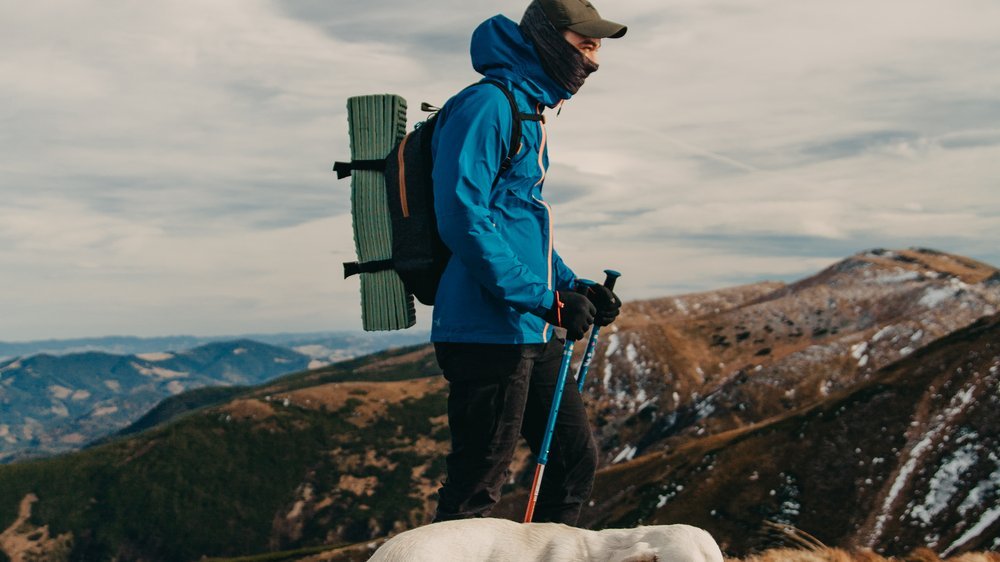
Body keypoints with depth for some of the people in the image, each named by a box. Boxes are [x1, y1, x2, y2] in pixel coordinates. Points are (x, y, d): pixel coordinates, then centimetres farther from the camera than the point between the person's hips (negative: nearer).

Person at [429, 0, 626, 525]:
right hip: (487, 331, -10)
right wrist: (546, 299, -21)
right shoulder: (485, 106, -12)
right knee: (476, 486, -3)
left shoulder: (527, 115, 19)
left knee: (575, 456, 14)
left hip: (530, 334, 10)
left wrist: (577, 290, 11)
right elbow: (463, 221, -21)